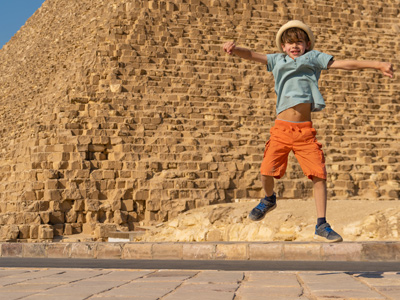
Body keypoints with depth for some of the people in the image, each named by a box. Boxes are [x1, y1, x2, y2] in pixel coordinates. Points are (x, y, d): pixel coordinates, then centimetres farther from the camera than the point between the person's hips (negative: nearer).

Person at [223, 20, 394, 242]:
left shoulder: (314, 58, 14)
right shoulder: (278, 60, 16)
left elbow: (345, 64, 7)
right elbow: (251, 55, 5)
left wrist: (377, 64, -1)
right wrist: (234, 49, -16)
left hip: (305, 130, 0)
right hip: (281, 129, 1)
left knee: (319, 175, -8)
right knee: (267, 171, -5)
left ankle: (322, 226, 2)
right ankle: (269, 199, 30)